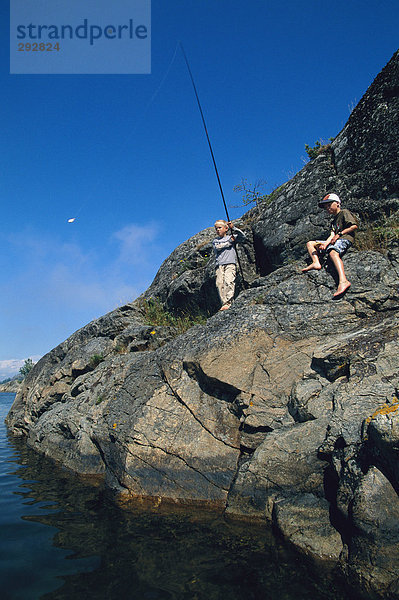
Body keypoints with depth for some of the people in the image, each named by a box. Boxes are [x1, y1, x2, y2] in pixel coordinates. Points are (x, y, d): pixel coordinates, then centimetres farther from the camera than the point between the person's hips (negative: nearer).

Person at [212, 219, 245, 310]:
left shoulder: (232, 237, 16)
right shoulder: (215, 240, 20)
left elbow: (242, 236, 3)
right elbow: (218, 247, -1)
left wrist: (233, 228, -4)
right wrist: (229, 242, 0)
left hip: (230, 263, -2)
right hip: (219, 265, 3)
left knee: (229, 282, -21)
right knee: (219, 283, -12)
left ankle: (228, 303, -25)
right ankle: (224, 303, -12)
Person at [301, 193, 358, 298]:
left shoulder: (344, 212, 8)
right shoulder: (334, 221, 31)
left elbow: (355, 226, -5)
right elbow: (332, 235, 14)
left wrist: (340, 234, -9)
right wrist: (325, 244, -6)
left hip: (345, 239, -10)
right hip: (335, 241, 10)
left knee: (332, 252, -42)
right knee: (310, 244, 9)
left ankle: (343, 281, -64)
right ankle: (316, 263, -20)